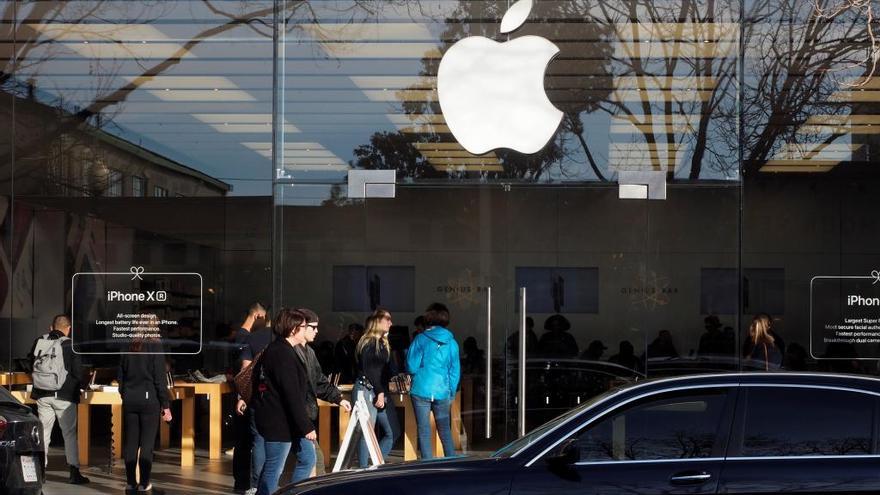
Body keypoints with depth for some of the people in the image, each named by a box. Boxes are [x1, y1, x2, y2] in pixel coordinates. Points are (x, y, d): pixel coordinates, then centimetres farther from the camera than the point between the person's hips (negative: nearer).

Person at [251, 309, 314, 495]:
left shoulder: (272, 349, 14)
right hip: (279, 422, -10)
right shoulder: (284, 354, -18)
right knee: (274, 469, -5)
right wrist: (306, 426, -20)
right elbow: (292, 396, -21)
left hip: (270, 417, 10)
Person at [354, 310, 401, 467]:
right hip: (366, 391, -9)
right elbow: (368, 370, -13)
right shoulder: (368, 343, -6)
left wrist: (384, 392, 4)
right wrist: (379, 392, -15)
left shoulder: (383, 343, 19)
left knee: (393, 432, 4)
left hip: (381, 392, 9)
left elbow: (385, 371, 15)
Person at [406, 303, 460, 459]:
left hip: (421, 390, -2)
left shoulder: (421, 339, -6)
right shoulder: (451, 342, 2)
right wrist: (452, 392, 16)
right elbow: (455, 370, 6)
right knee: (445, 430, 13)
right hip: (443, 393, 3)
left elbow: (411, 367, -8)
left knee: (424, 430, 5)